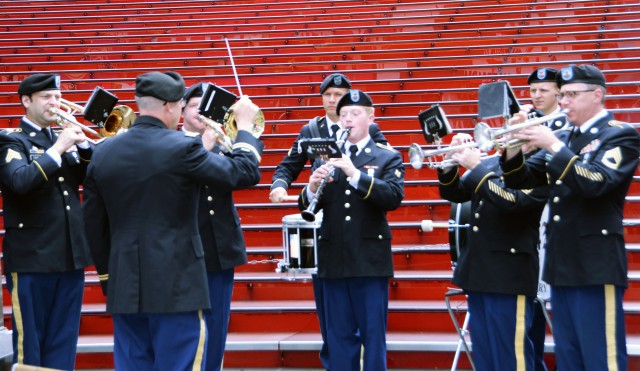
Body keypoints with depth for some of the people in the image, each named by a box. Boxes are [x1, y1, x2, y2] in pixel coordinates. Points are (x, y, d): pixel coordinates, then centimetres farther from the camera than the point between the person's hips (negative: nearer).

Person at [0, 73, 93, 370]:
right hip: (32, 257, -6)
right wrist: (57, 148, -20)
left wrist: (82, 143, -6)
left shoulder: (63, 139, 15)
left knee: (64, 344, 9)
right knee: (29, 344, 1)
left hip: (71, 255, 6)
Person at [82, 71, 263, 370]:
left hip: (124, 287, 5)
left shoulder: (103, 153, 4)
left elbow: (94, 223, 10)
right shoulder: (182, 147, -12)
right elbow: (243, 172, -3)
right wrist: (244, 125, 13)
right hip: (176, 284, -5)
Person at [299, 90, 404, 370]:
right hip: (334, 261, 3)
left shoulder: (388, 157, 3)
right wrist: (312, 188, -17)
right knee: (339, 335, 8)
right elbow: (306, 206, 6)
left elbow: (394, 197, -15)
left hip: (371, 260, -3)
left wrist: (355, 174, -25)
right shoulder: (328, 157, 12)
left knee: (373, 334, 2)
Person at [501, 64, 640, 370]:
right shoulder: (563, 137, 15)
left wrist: (553, 146, -22)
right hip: (561, 265, 8)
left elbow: (595, 182, -22)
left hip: (595, 265, -8)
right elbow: (523, 179, 12)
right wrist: (512, 147, -6)